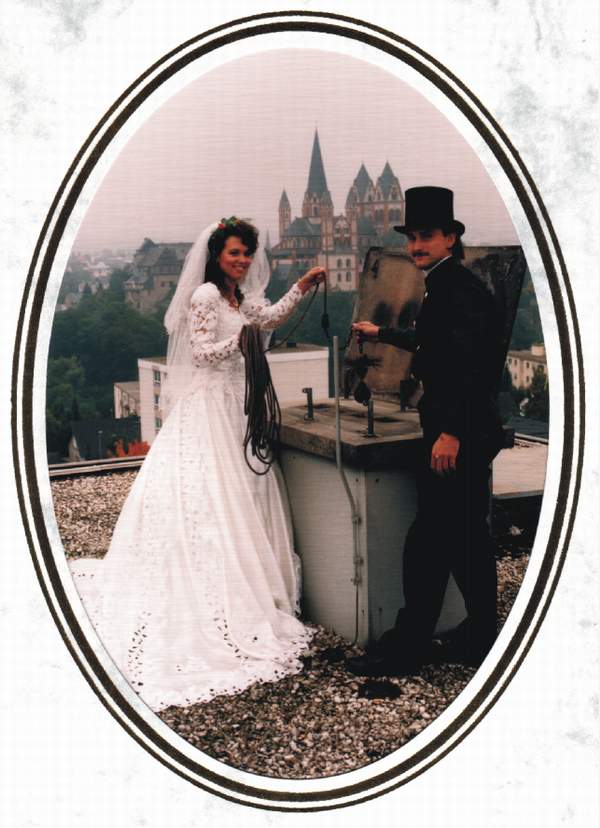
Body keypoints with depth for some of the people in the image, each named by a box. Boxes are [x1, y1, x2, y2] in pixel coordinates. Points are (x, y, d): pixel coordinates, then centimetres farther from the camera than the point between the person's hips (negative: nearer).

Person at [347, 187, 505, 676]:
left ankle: (407, 648, 3)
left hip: (459, 437, -11)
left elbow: (473, 363, -26)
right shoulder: (444, 287, 16)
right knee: (467, 536, 17)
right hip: (466, 435, 11)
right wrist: (382, 334, 47)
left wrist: (451, 431, -28)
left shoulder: (460, 288, -16)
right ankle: (480, 637, 28)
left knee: (428, 540, -5)